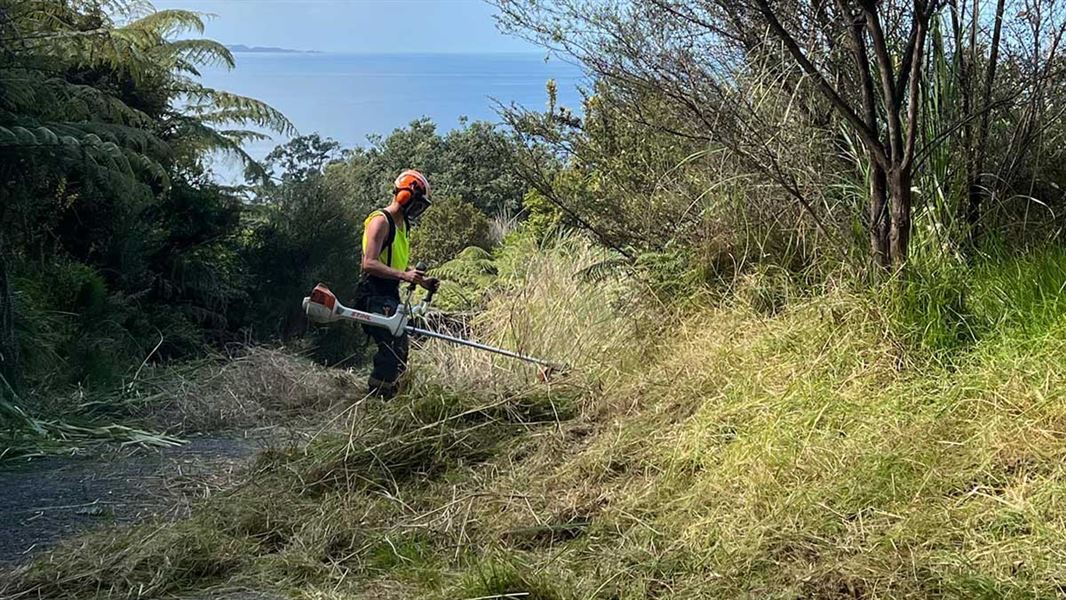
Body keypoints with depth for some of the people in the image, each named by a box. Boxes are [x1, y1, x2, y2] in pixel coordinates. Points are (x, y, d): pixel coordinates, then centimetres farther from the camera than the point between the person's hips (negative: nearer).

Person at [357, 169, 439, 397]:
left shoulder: (402, 225, 19)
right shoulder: (380, 221, -12)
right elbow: (369, 263, -21)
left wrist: (420, 280, 13)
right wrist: (403, 275, -31)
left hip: (391, 297, 10)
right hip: (375, 296, -10)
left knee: (400, 352, 10)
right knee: (390, 351, -18)